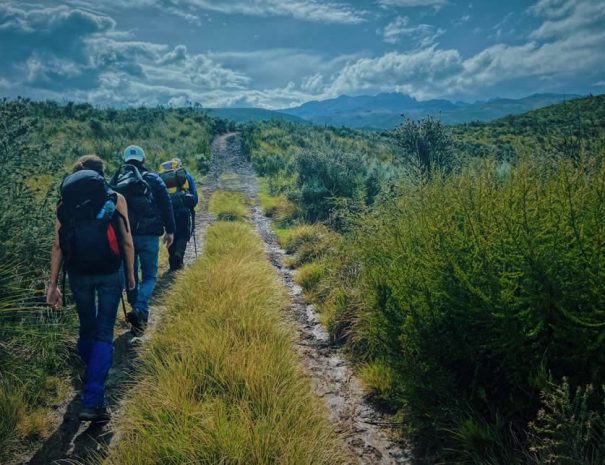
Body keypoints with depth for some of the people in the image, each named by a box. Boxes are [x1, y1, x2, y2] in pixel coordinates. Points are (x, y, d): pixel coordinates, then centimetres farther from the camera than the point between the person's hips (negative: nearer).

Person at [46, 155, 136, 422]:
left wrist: (53, 284, 6)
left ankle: (90, 376, 44)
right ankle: (92, 401, -8)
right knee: (104, 334, 1)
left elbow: (58, 246, 2)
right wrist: (130, 274, 10)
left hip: (78, 274, 3)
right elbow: (126, 242, 0)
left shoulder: (65, 202, 6)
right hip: (110, 273, -2)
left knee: (87, 327, 22)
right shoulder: (115, 199, 1)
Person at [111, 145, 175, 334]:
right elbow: (166, 206, -1)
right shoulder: (154, 179, 2)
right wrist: (170, 231, 5)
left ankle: (137, 311, 24)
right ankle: (140, 310, -16)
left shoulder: (117, 180, 6)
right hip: (149, 235, -2)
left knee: (130, 274, 17)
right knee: (149, 275, 6)